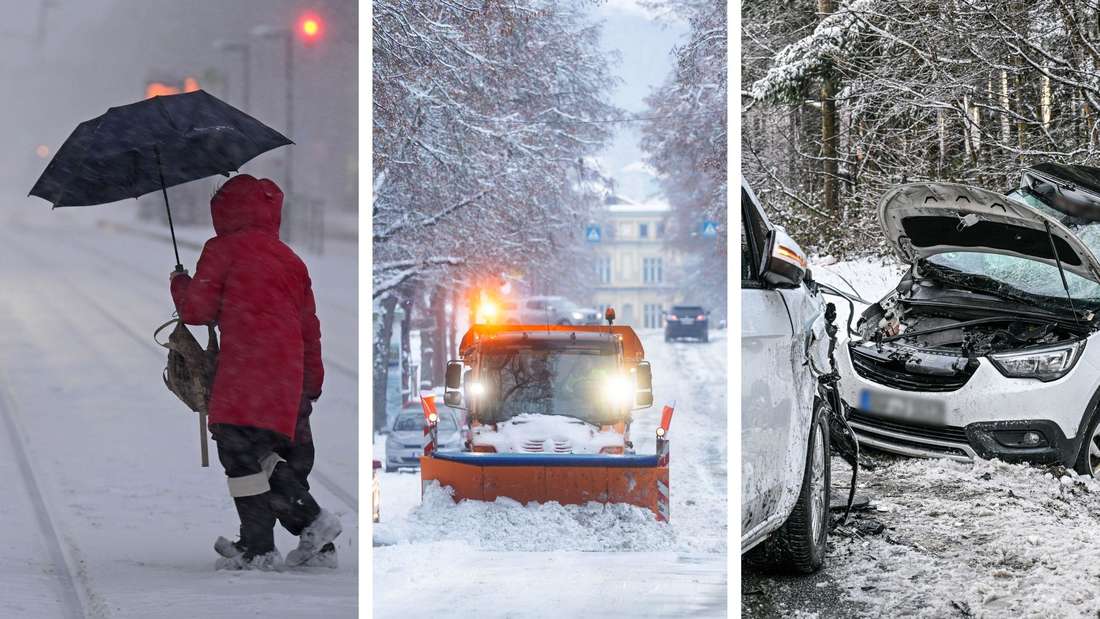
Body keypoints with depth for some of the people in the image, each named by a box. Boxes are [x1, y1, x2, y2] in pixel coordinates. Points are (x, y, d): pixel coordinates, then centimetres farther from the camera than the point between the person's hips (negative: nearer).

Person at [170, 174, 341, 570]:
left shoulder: (223, 249, 1)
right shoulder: (289, 259, 20)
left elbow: (197, 309, -2)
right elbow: (309, 326, 22)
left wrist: (180, 285, 20)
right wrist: (312, 381, 30)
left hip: (246, 371, -7)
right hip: (286, 371, 7)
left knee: (241, 454, -4)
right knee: (262, 454, 14)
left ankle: (258, 549, -5)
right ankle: (312, 520, 6)